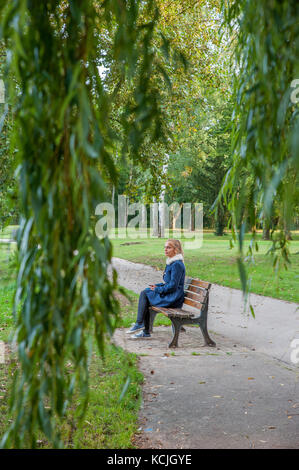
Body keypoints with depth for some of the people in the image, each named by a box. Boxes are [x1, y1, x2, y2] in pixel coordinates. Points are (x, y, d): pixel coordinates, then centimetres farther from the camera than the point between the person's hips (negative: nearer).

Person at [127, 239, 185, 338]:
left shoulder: (177, 264, -17)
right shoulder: (170, 262, 15)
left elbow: (173, 285, -21)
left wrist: (158, 289, -12)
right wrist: (157, 286, 7)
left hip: (173, 298, -9)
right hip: (169, 295, 9)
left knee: (144, 294, -11)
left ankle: (139, 323, -3)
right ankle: (145, 331, -2)